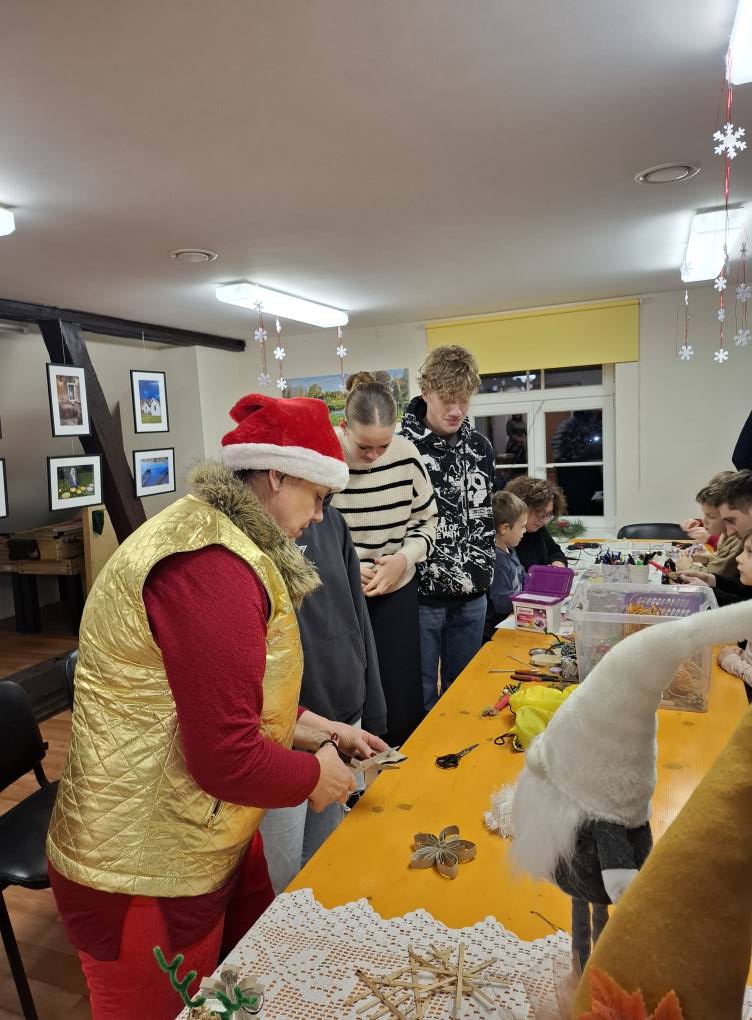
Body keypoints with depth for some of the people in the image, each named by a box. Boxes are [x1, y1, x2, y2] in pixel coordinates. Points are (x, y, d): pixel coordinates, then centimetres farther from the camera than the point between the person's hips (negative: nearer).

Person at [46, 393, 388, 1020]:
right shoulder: (213, 568, -30)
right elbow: (228, 761, -28)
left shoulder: (208, 536, 5)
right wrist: (315, 776, -10)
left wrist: (314, 728, 5)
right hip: (148, 876, -9)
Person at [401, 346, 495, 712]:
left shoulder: (479, 446, 7)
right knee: (420, 697, 7)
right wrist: (439, 574, -12)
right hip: (422, 595, -5)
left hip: (471, 598, 6)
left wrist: (480, 572, 9)